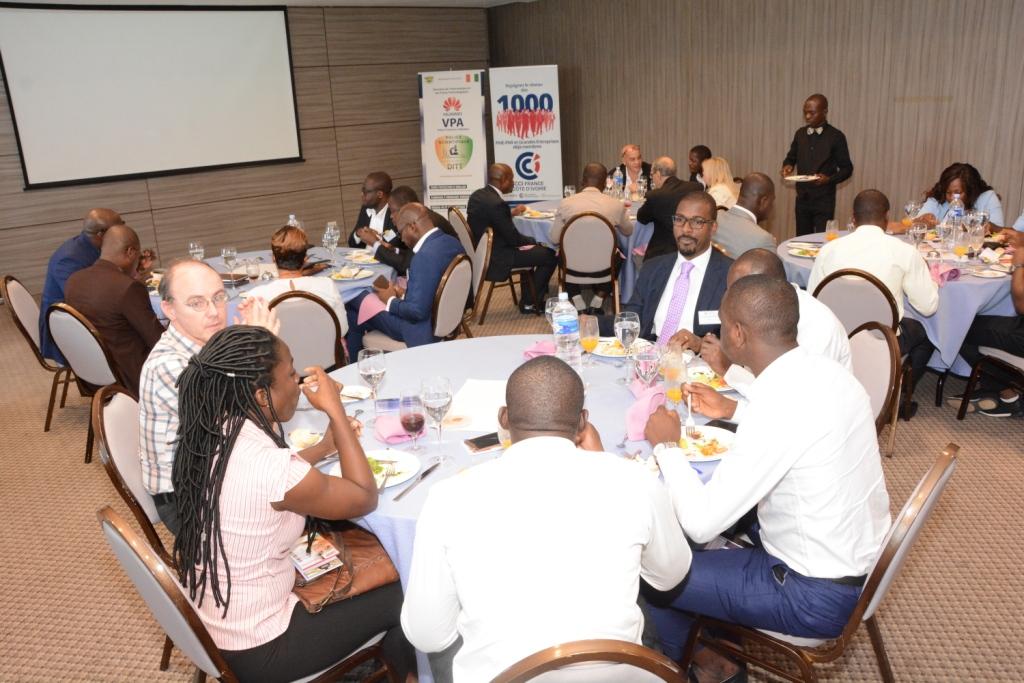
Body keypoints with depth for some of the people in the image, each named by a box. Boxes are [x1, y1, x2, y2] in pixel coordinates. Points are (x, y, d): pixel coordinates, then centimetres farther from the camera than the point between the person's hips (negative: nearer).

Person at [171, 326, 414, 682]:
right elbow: (366, 499, -17)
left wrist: (324, 447, 11)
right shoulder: (271, 466, -34)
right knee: (401, 599, 8)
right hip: (254, 651, -7)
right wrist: (335, 409, -15)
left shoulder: (208, 431, -10)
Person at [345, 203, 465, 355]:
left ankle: (354, 365, 30)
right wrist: (405, 294, 6)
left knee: (353, 303, 8)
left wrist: (391, 300, -11)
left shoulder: (426, 255, -29)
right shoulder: (452, 242, 0)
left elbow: (417, 311, -29)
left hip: (423, 326, -9)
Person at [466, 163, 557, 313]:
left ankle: (527, 296, 33)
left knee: (534, 249, 28)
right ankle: (530, 303, 9)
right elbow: (513, 238, -19)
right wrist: (534, 241, 0)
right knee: (549, 255, -4)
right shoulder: (497, 203, -25)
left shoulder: (478, 195, 3)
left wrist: (511, 213, 18)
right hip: (493, 258, -10)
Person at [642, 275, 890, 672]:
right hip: (857, 558, 8)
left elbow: (701, 524, -26)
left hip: (818, 596, -8)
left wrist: (667, 446, -12)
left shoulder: (778, 410, -31)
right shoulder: (826, 372, -5)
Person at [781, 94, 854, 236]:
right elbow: (791, 157, 19)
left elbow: (846, 168, -2)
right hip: (802, 198, 4)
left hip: (824, 200, -4)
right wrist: (788, 165, -4)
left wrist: (829, 179, -20)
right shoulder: (800, 133, 7)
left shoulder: (836, 136, -6)